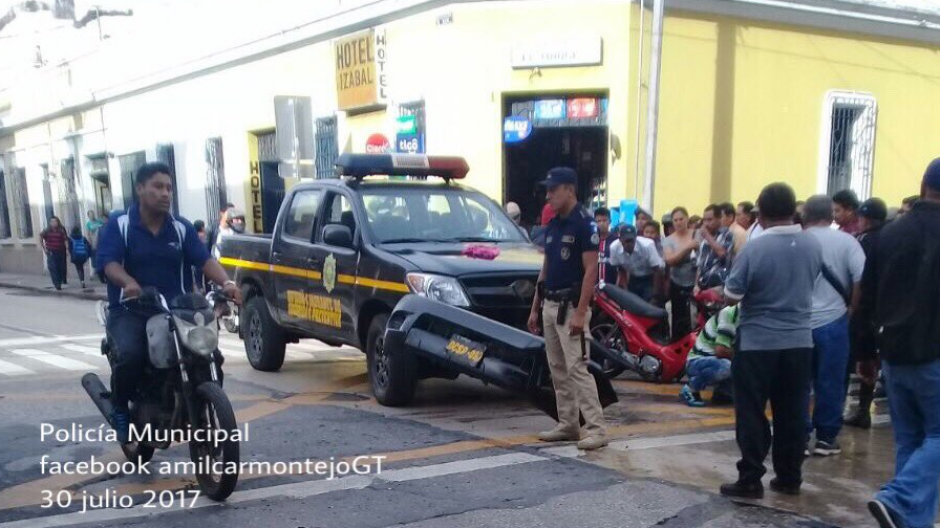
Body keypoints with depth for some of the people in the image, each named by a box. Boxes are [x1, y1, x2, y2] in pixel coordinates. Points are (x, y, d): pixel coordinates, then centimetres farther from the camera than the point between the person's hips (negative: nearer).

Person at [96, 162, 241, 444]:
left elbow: (204, 259, -2)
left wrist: (226, 282, -22)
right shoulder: (119, 224, 1)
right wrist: (129, 283, -35)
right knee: (130, 355, -32)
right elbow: (107, 261, -12)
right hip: (130, 310, -3)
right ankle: (120, 410, -3)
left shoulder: (181, 227, 9)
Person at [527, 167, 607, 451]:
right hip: (549, 306, 9)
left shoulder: (584, 224, -12)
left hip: (570, 307, -9)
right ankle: (568, 425, 20)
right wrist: (535, 308, 15)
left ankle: (596, 428, -7)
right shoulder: (552, 225, 13)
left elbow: (590, 270, -17)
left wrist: (580, 312, -23)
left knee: (577, 368, -11)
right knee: (558, 370, 11)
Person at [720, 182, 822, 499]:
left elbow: (731, 296, -13)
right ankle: (789, 478, 20)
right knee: (792, 413, 12)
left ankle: (751, 480, 5)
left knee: (751, 413, 3)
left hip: (757, 342, -5)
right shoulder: (813, 245, 0)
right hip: (799, 340, 5)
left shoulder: (755, 248, -16)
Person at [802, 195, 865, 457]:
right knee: (830, 383, 8)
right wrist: (851, 308, 1)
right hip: (832, 321, -1)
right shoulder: (845, 241, -3)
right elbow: (862, 279, -12)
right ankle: (826, 437, 14)